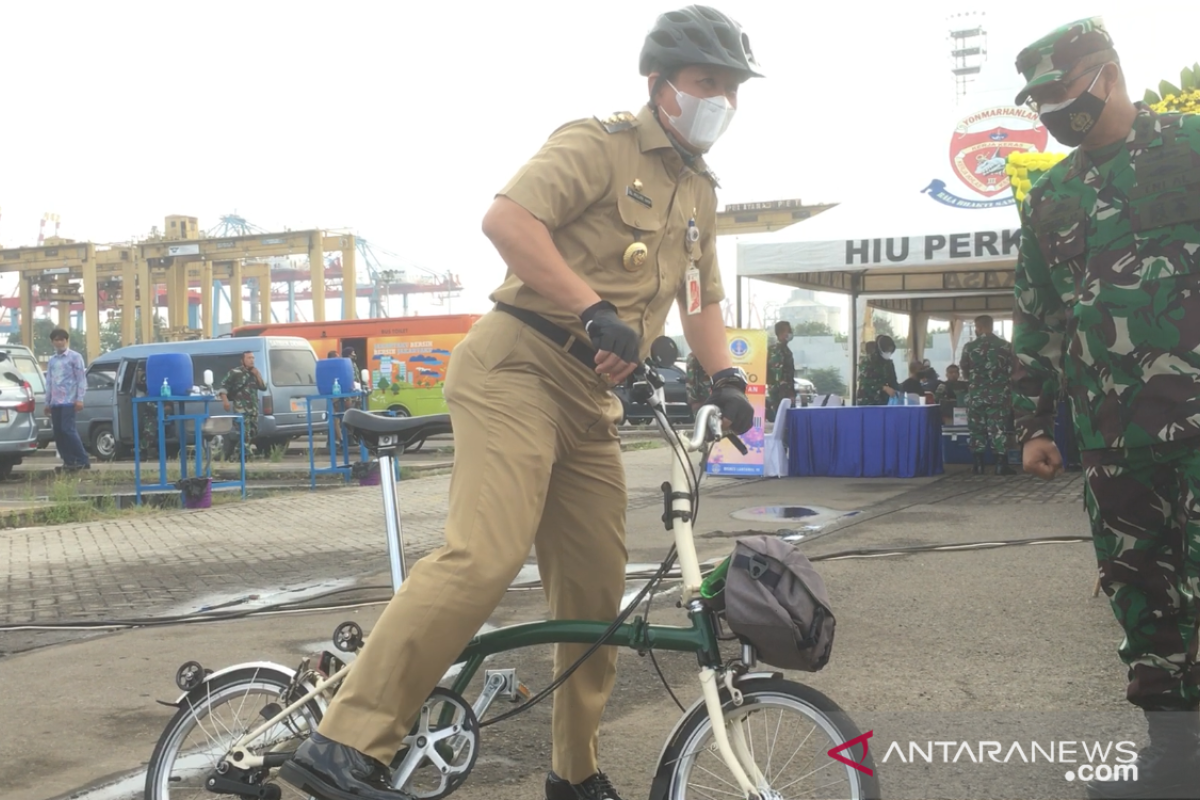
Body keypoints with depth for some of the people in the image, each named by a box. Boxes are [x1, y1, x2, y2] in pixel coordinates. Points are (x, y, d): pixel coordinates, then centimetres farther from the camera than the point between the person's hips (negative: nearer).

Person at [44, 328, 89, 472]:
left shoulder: (75, 357, 0)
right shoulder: (51, 361, 18)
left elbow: (81, 379, -4)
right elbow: (49, 382, 19)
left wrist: (79, 399, -12)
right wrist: (47, 402, 15)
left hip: (68, 400, -6)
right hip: (55, 402, 6)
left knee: (68, 430, -15)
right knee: (58, 433, 3)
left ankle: (83, 461, -11)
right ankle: (69, 461, 8)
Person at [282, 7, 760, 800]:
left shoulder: (700, 193, 22)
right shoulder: (599, 143, -5)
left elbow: (702, 300, 28)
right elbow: (507, 219, -19)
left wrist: (726, 378, 9)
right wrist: (596, 312, -24)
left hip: (592, 397, 9)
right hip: (519, 365, -8)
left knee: (595, 592, 8)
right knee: (484, 556, -25)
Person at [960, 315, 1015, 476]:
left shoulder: (969, 347, -3)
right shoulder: (1005, 346, -1)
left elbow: (965, 371, 9)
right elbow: (1011, 370, 4)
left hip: (976, 394, 0)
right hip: (999, 394, 0)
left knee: (976, 429, 7)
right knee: (999, 429, 3)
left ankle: (979, 465, 7)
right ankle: (1001, 465, 0)